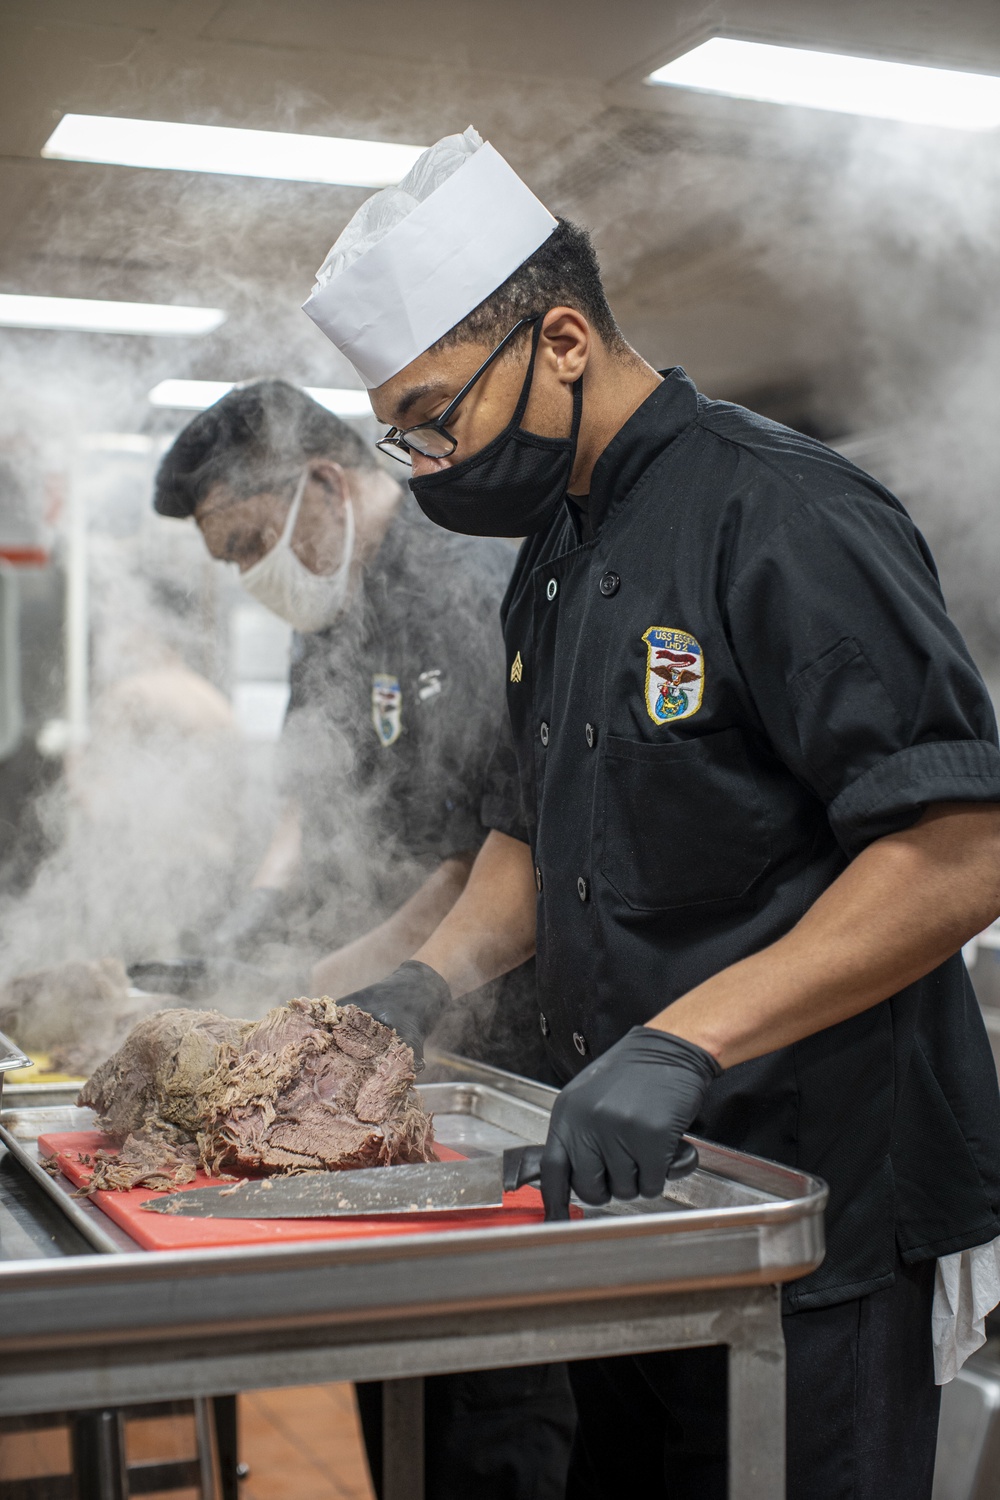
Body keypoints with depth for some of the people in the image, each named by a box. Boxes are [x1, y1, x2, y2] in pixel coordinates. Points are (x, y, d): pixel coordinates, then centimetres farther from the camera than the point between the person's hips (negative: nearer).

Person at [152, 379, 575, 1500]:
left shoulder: (484, 588, -16)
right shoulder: (332, 621, 14)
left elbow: (496, 855, -20)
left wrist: (332, 984, -17)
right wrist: (266, 902, 6)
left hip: (490, 1053, -9)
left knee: (492, 1406, 0)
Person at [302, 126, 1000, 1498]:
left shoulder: (783, 518, -18)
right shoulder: (556, 559, 11)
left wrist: (685, 1041, -29)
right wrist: (435, 979, 3)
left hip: (813, 1205, -8)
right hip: (629, 1180, 8)